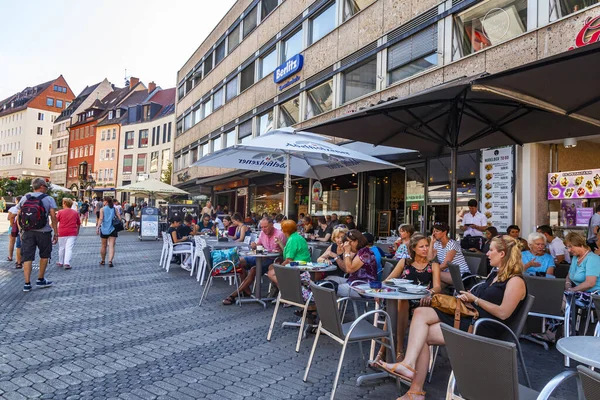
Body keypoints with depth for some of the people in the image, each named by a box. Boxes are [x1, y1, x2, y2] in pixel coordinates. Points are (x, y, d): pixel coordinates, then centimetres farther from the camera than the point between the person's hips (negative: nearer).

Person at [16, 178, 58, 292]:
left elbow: (18, 217, 5)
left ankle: (27, 284, 3)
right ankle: (40, 280, 21)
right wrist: (56, 233, -5)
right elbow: (53, 217, -9)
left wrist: (20, 231, 13)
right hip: (43, 232, -3)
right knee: (44, 255, 15)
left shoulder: (24, 198, 7)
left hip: (27, 232, 3)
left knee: (27, 257, 5)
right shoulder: (49, 199, -4)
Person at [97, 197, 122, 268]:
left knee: (103, 246, 15)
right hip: (113, 229, 1)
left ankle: (102, 261, 28)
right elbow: (119, 218, 1)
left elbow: (101, 219, -13)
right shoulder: (114, 209, 4)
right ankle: (110, 261, -16)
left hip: (104, 229, -1)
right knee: (111, 246, -3)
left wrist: (97, 227, -16)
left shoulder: (102, 209, -2)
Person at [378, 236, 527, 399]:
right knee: (420, 313, -15)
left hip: (483, 329, -9)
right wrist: (467, 297, 0)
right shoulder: (495, 275, 20)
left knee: (421, 336, -19)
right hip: (468, 316, 9)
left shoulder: (515, 281, -8)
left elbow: (503, 313, -18)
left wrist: (474, 299, -10)